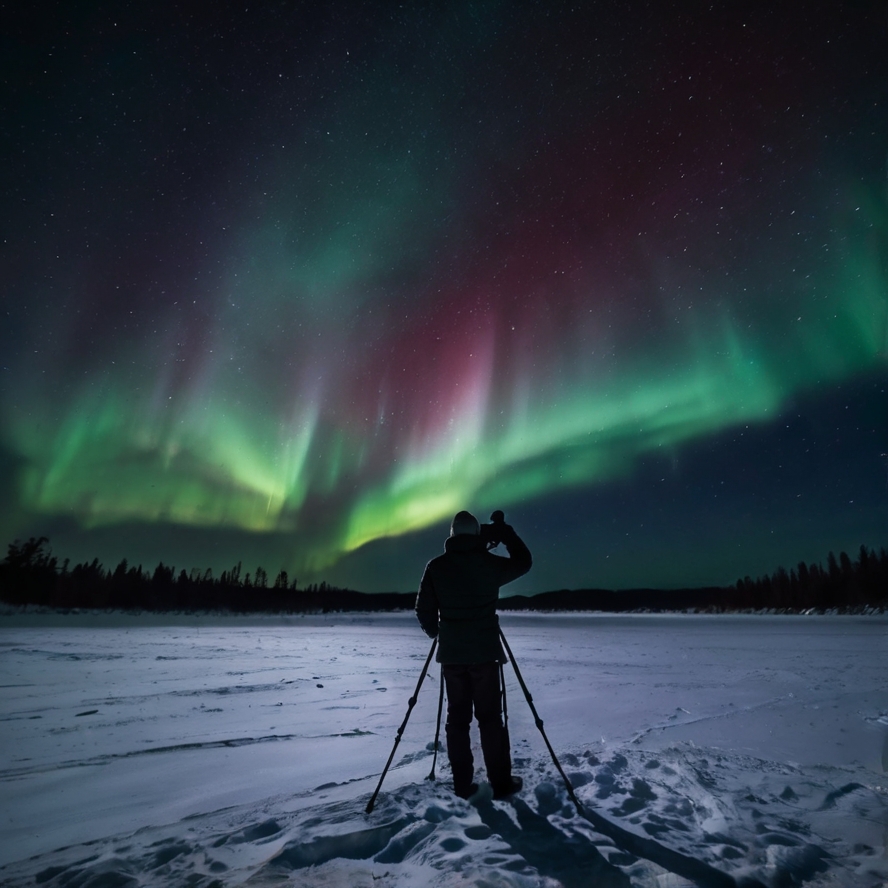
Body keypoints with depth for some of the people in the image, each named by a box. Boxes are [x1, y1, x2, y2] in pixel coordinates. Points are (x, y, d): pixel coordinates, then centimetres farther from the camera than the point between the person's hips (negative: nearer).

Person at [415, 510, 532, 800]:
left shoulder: (436, 566, -3)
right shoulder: (490, 563, -7)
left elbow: (424, 609, 1)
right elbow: (524, 562, 10)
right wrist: (504, 532, 13)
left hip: (451, 653, 2)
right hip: (484, 651, -2)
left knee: (457, 717, 11)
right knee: (490, 717, 9)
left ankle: (462, 784, 18)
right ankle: (501, 782, 15)